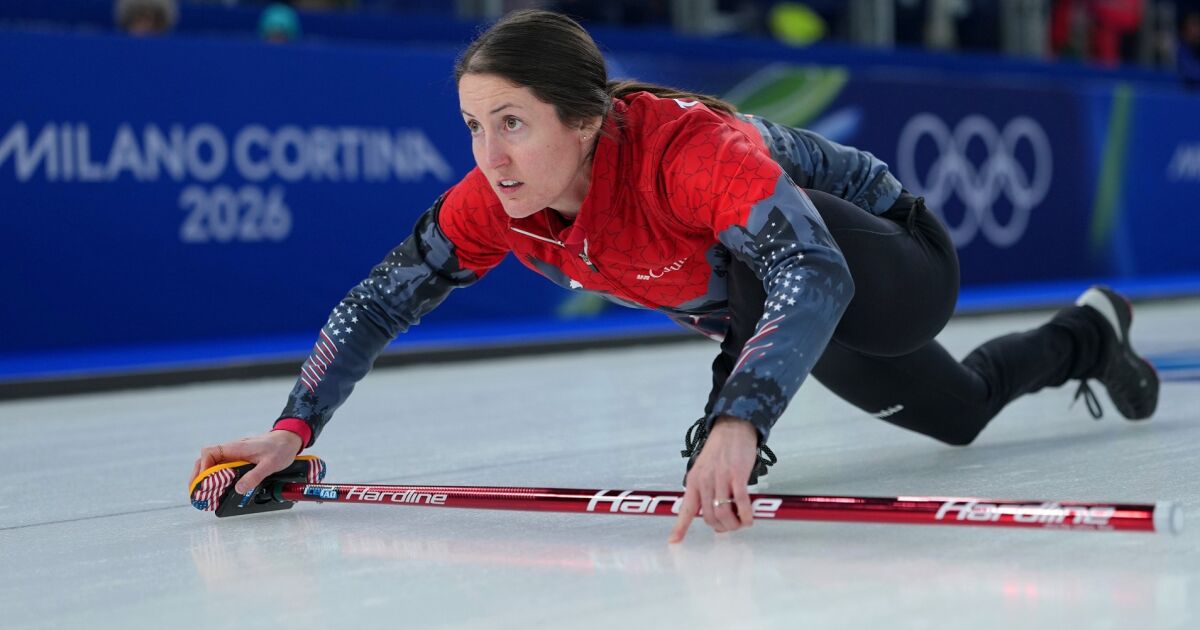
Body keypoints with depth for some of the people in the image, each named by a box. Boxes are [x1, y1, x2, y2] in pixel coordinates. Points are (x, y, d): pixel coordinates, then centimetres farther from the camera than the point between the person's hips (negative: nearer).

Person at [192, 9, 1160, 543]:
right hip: (799, 316, 7)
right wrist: (293, 431, -27)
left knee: (769, 241, -40)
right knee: (958, 415, 28)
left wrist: (736, 425, -69)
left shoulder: (689, 148, -43)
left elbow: (814, 278, -56)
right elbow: (379, 300, -16)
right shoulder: (493, 203, -23)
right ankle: (1087, 335, 56)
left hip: (901, 270, -7)